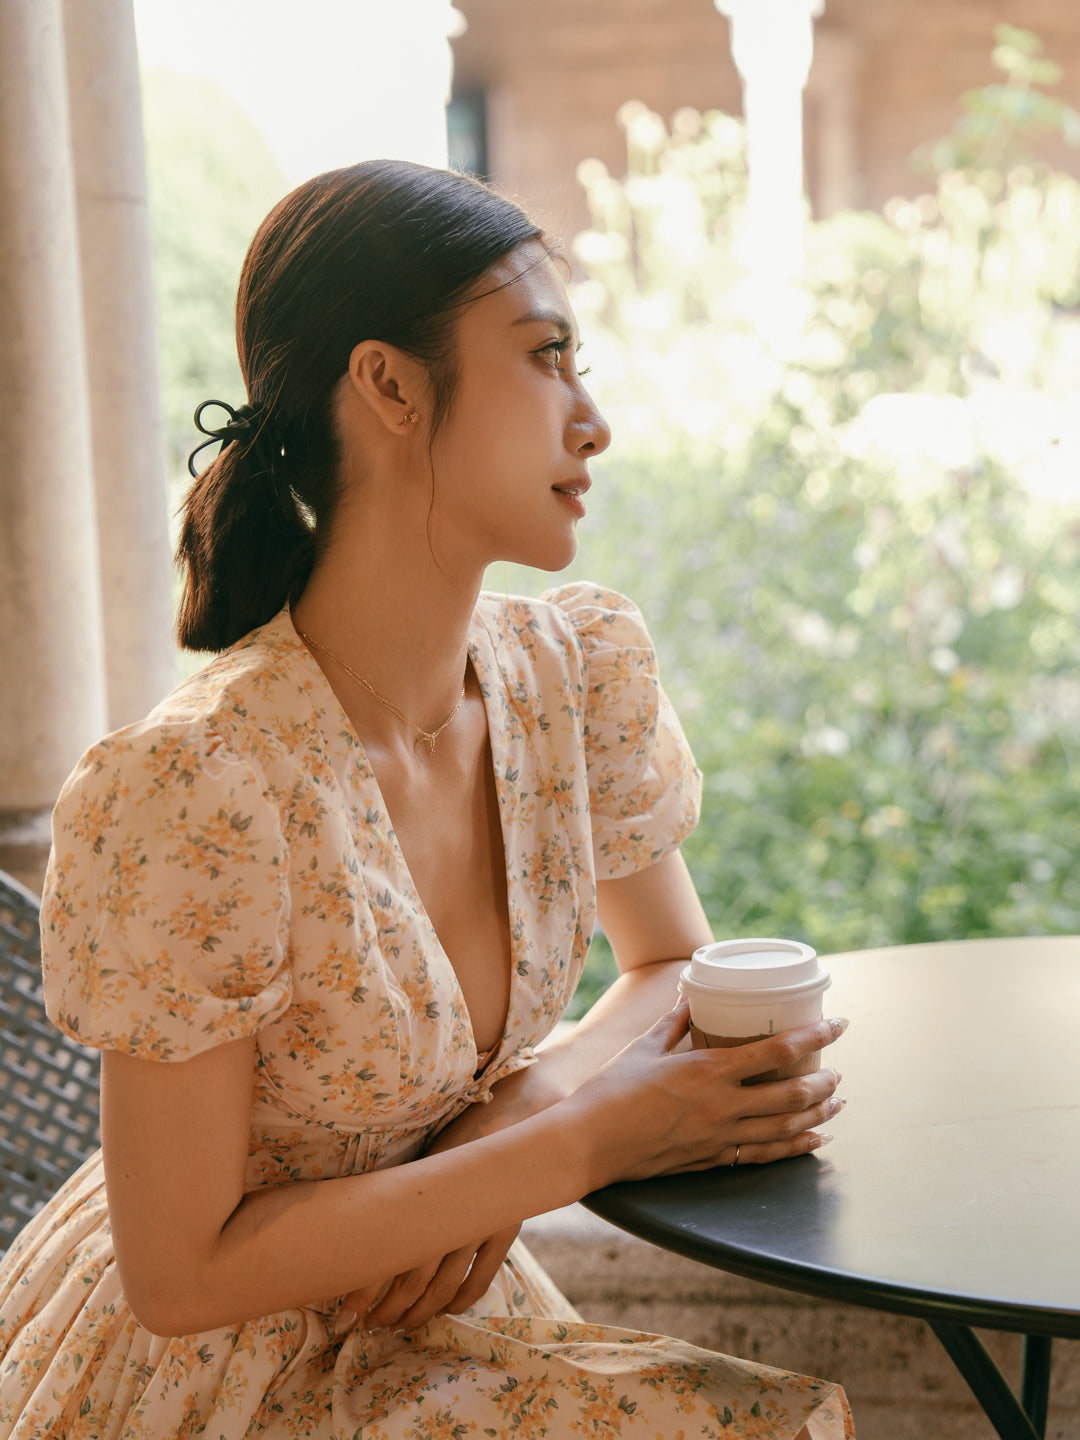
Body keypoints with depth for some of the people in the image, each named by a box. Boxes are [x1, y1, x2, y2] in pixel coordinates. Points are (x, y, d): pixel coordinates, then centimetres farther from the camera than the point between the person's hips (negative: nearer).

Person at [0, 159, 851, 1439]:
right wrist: (583, 1143, -21)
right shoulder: (193, 791, -28)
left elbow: (675, 966, 8)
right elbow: (182, 1273, -21)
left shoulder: (582, 673, -9)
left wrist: (529, 1108, -13)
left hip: (421, 1306, 6)